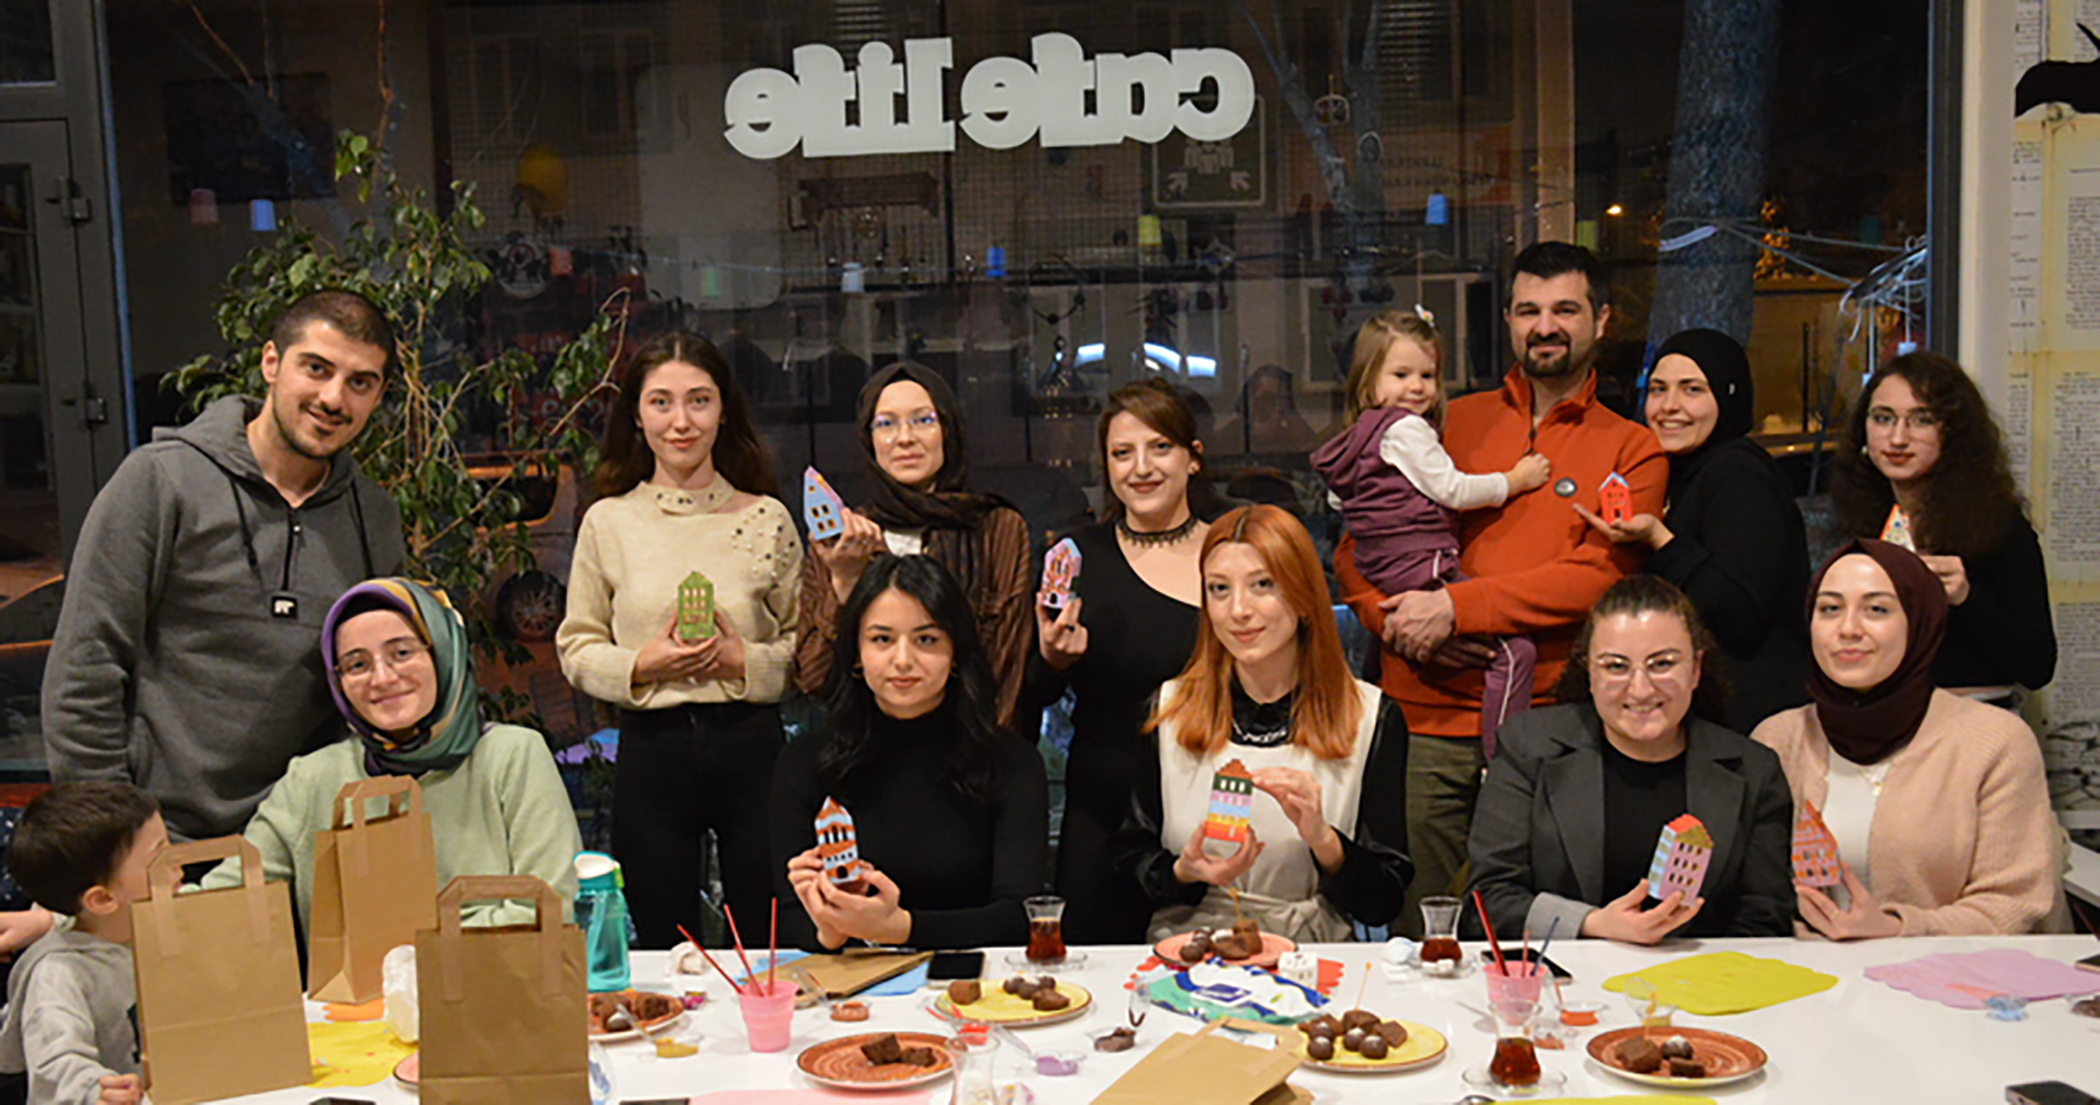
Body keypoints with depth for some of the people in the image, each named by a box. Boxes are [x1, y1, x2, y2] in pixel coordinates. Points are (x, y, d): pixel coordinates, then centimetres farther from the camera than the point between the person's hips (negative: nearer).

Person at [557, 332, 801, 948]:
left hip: (751, 746, 0)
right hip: (651, 752, 1)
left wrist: (746, 661, -12)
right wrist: (643, 665, -11)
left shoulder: (767, 519, 3)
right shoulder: (608, 522, 4)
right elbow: (576, 649, 6)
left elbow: (807, 644, 5)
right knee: (661, 950, 11)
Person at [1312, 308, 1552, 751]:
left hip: (1383, 573, 11)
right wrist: (1516, 480, 1)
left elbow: (1336, 498, 29)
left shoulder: (1359, 435, 18)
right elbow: (1451, 490, -11)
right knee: (1514, 650, -14)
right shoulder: (1405, 429, -10)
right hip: (1421, 570, -11)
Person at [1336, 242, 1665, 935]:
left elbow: (1596, 576, -6)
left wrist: (1455, 607, -13)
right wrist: (1397, 618, -9)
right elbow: (1355, 548, 12)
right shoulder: (1444, 424, 14)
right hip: (1425, 716, 1)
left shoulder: (1633, 450, 9)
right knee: (1417, 936, 4)